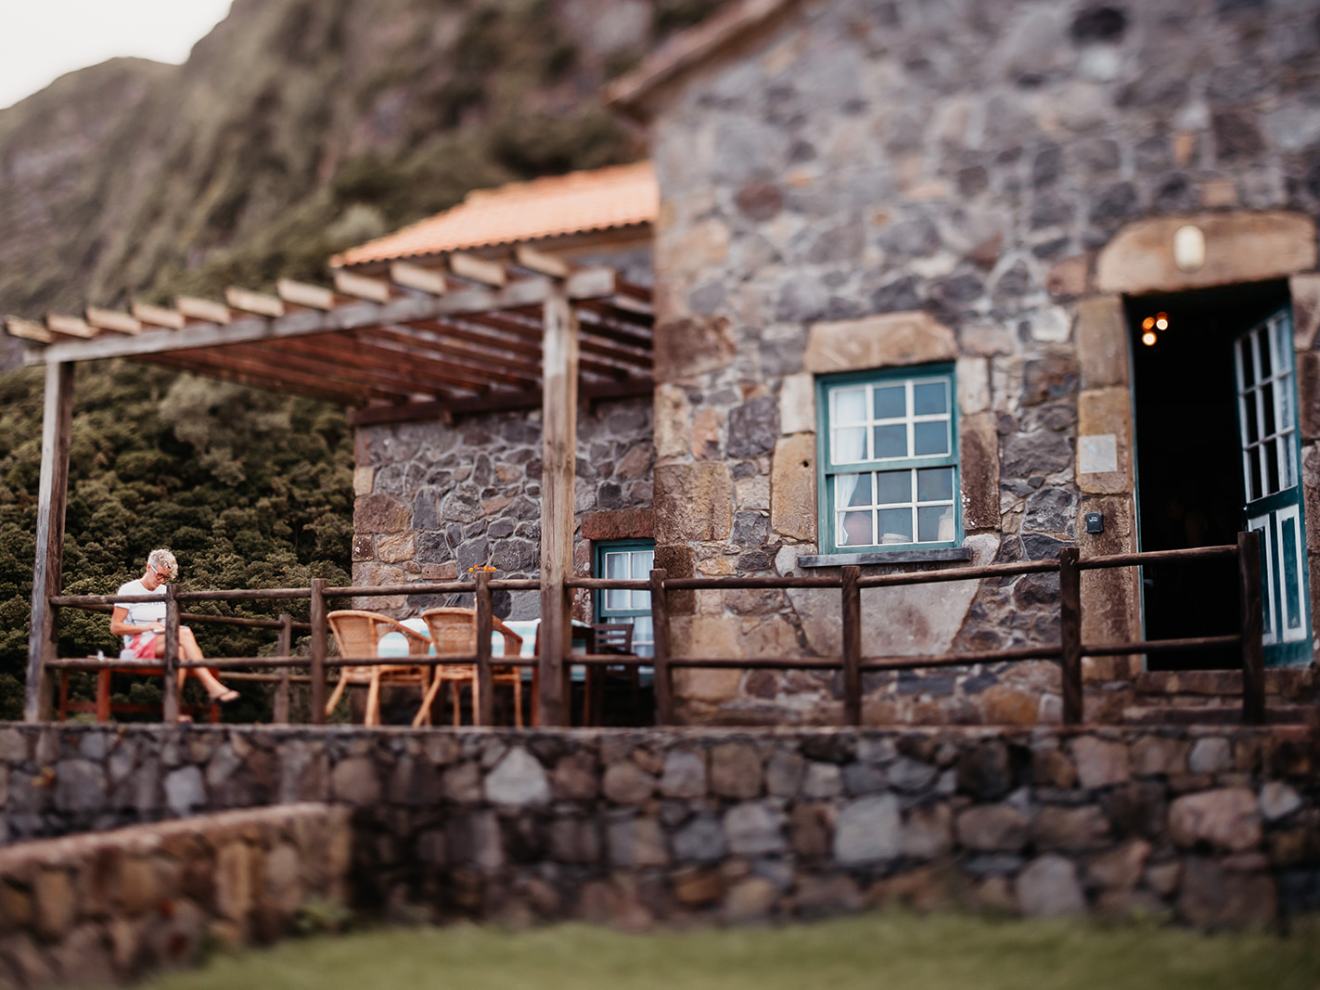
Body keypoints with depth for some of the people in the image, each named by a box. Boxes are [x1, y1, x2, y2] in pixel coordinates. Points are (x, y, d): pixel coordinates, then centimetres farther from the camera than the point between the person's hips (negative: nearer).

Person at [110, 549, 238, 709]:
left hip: (165, 645, 5)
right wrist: (149, 627, -14)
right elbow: (115, 627, -5)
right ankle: (212, 687, -42)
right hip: (139, 646, -5)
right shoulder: (128, 590, 1)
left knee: (179, 650, -35)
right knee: (184, 633, -33)